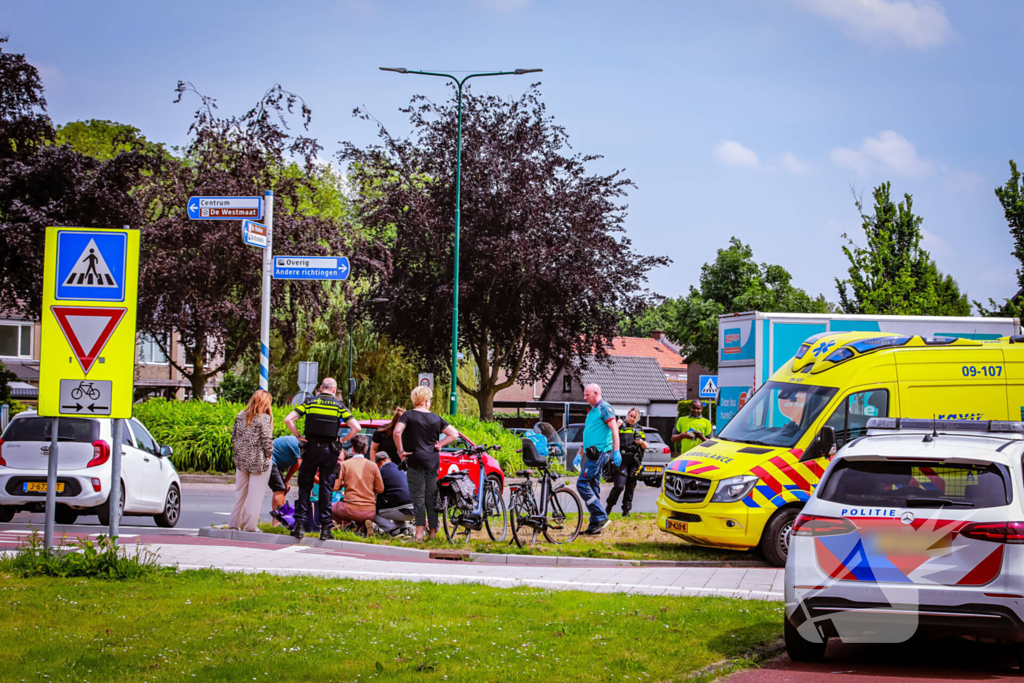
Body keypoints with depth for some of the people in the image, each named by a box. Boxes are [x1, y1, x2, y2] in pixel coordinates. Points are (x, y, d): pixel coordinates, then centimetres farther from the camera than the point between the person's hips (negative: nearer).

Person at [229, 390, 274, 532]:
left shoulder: (240, 416, 3)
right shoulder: (264, 419, -14)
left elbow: (234, 438, 7)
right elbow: (267, 441, -15)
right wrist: (269, 455, 1)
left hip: (241, 461, 6)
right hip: (259, 462, -6)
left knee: (240, 493, 16)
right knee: (255, 495, 2)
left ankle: (233, 524, 21)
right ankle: (249, 526, 2)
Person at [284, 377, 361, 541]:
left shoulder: (310, 402, 2)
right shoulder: (339, 406, 2)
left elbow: (288, 420, -7)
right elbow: (356, 427, -6)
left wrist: (298, 436, 1)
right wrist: (342, 441, 4)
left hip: (311, 449, 0)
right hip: (330, 451, 0)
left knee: (305, 487, 8)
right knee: (326, 489, 5)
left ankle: (300, 524, 0)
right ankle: (325, 528, 3)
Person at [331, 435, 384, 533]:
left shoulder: (345, 464, -2)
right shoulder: (373, 466, 2)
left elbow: (335, 487, -3)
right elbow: (380, 489, 5)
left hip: (351, 510, -2)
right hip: (370, 513, 2)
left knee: (331, 508, 28)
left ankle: (344, 523, -3)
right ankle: (364, 524, 0)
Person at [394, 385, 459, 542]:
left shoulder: (408, 415, -3)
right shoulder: (435, 418, 8)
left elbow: (397, 431, -19)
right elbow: (454, 434, 8)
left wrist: (401, 451, -10)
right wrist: (439, 445, 6)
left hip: (415, 460, -3)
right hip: (433, 461, 3)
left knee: (418, 497, -5)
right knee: (432, 497, 9)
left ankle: (419, 533, -11)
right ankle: (433, 531, 12)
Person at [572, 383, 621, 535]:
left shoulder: (604, 408, -7)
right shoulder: (592, 410, 22)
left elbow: (614, 428, -17)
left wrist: (616, 451, -24)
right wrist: (579, 454, 25)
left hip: (600, 453, -10)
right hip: (593, 453, 10)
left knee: (582, 483, -14)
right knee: (593, 487, 9)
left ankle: (601, 517, -14)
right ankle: (595, 525, 11)